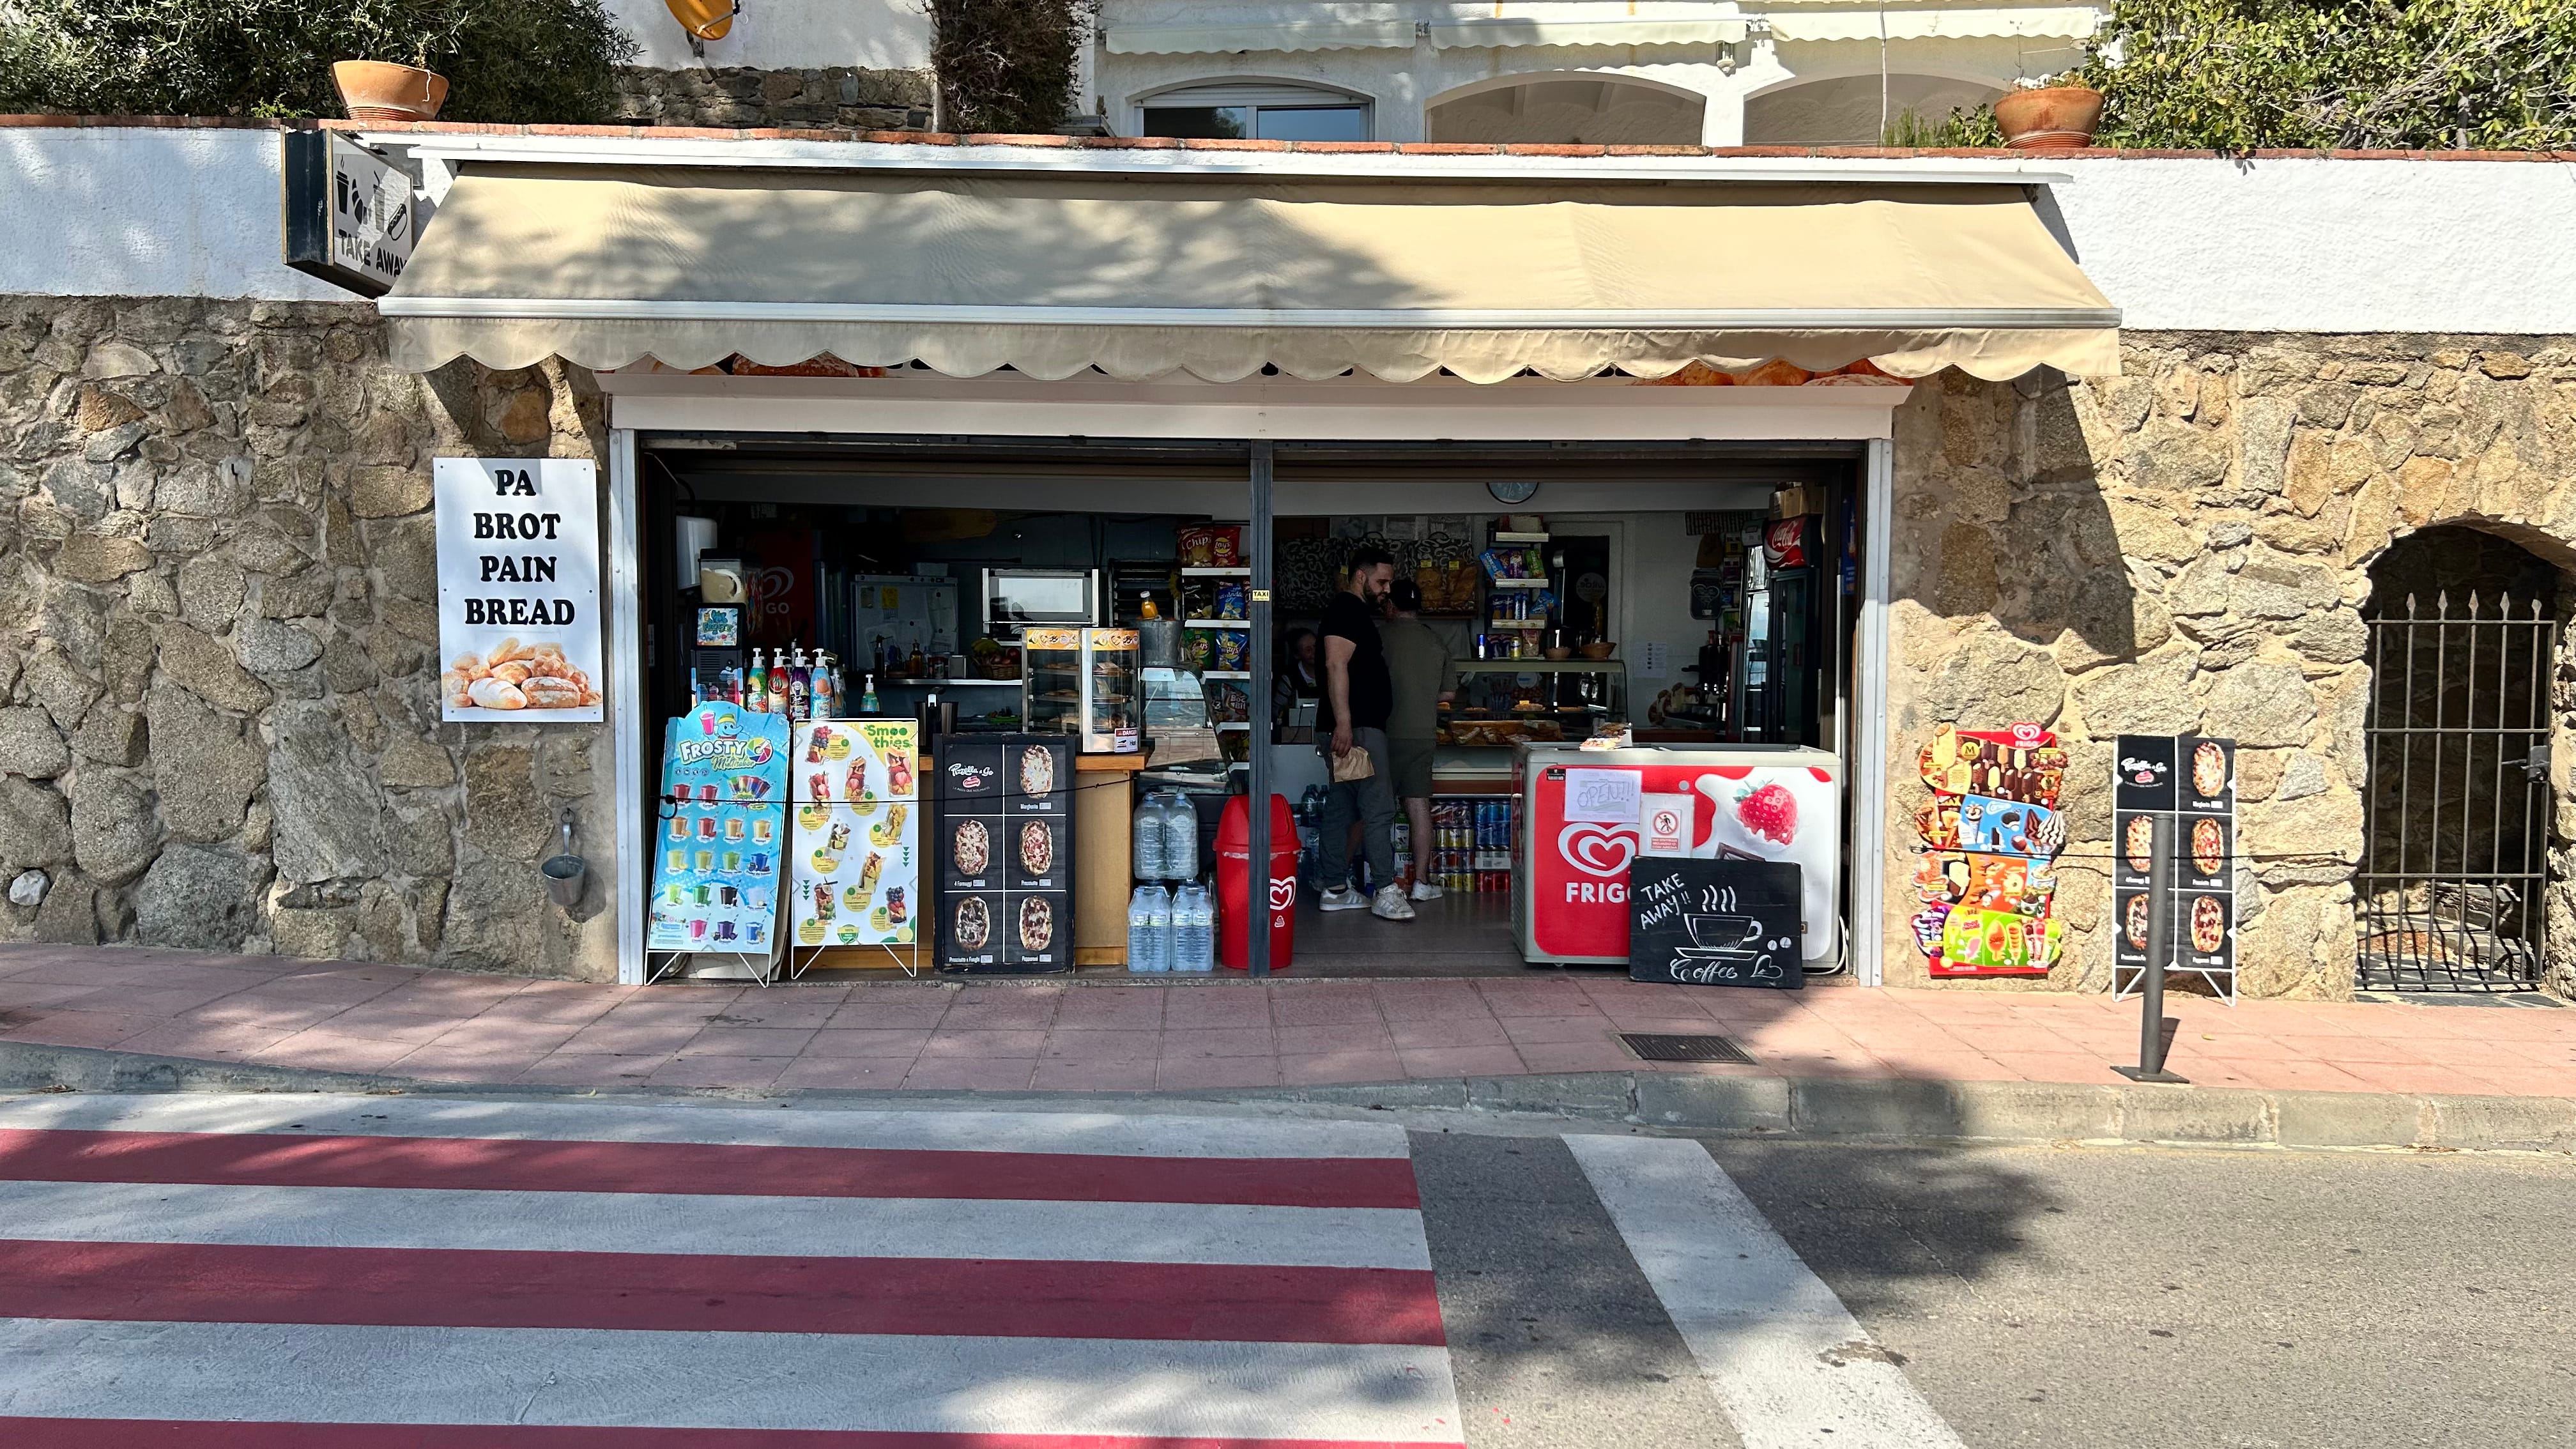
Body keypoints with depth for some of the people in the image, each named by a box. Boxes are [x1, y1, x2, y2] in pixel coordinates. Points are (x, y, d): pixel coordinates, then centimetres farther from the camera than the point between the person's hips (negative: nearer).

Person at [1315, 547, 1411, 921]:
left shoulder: (1355, 611, 23)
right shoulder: (1347, 609, -10)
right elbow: (1336, 665, -21)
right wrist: (1344, 724, -27)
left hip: (1351, 727, 11)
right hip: (1356, 728, -11)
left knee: (1340, 808, 11)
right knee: (1379, 808, -11)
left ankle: (1335, 889, 15)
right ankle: (1387, 893, -11)